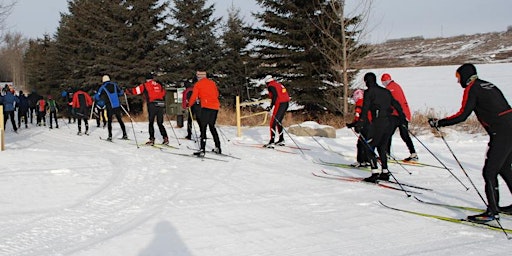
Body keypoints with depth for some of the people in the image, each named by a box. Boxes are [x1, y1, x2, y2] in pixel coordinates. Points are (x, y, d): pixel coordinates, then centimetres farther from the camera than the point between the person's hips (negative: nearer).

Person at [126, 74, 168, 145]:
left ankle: (152, 139, -4)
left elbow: (135, 90, 7)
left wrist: (127, 91, 25)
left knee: (151, 123, 3)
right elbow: (163, 93, 25)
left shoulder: (145, 85, 7)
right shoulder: (159, 85, 20)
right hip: (161, 105, 4)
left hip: (152, 105, -4)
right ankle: (165, 138, 1)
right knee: (160, 123, 11)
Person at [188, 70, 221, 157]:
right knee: (212, 126, 19)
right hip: (216, 107, 6)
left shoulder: (198, 84, 3)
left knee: (203, 127, -5)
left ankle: (202, 150, -15)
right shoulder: (212, 82, 18)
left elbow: (193, 97, 2)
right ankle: (218, 148, 20)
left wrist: (189, 105, 20)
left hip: (206, 107, -6)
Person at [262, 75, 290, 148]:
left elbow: (275, 95, -20)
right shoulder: (278, 84, 20)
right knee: (278, 122, 21)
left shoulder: (270, 86, -4)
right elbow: (287, 95, 19)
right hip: (286, 103, 9)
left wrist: (271, 106, -20)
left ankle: (271, 142, -12)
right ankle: (281, 140, 24)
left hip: (280, 104, -9)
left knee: (273, 122, -6)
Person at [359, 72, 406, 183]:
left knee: (369, 147, -2)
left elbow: (365, 108, -13)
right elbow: (396, 104, 24)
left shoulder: (369, 92, -1)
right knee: (382, 147, 18)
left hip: (378, 122, -7)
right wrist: (402, 117, 35)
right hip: (389, 122, 7)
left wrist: (360, 123, -18)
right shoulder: (386, 91, 19)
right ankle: (385, 172, 16)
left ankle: (375, 173, -11)